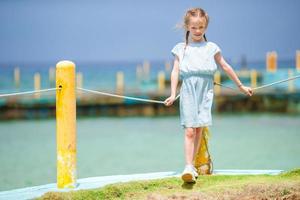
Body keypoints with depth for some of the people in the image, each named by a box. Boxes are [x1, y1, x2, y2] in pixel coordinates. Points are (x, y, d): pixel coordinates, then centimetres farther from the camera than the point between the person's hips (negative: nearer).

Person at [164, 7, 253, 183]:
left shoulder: (211, 48, 11)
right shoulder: (181, 48, 9)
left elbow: (225, 67, 18)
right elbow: (175, 71, 5)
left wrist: (241, 86, 23)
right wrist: (173, 94, -5)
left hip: (205, 91, 1)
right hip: (188, 91, -1)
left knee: (199, 130, 1)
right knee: (189, 131, -10)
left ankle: (192, 165, 11)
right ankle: (189, 167, -15)